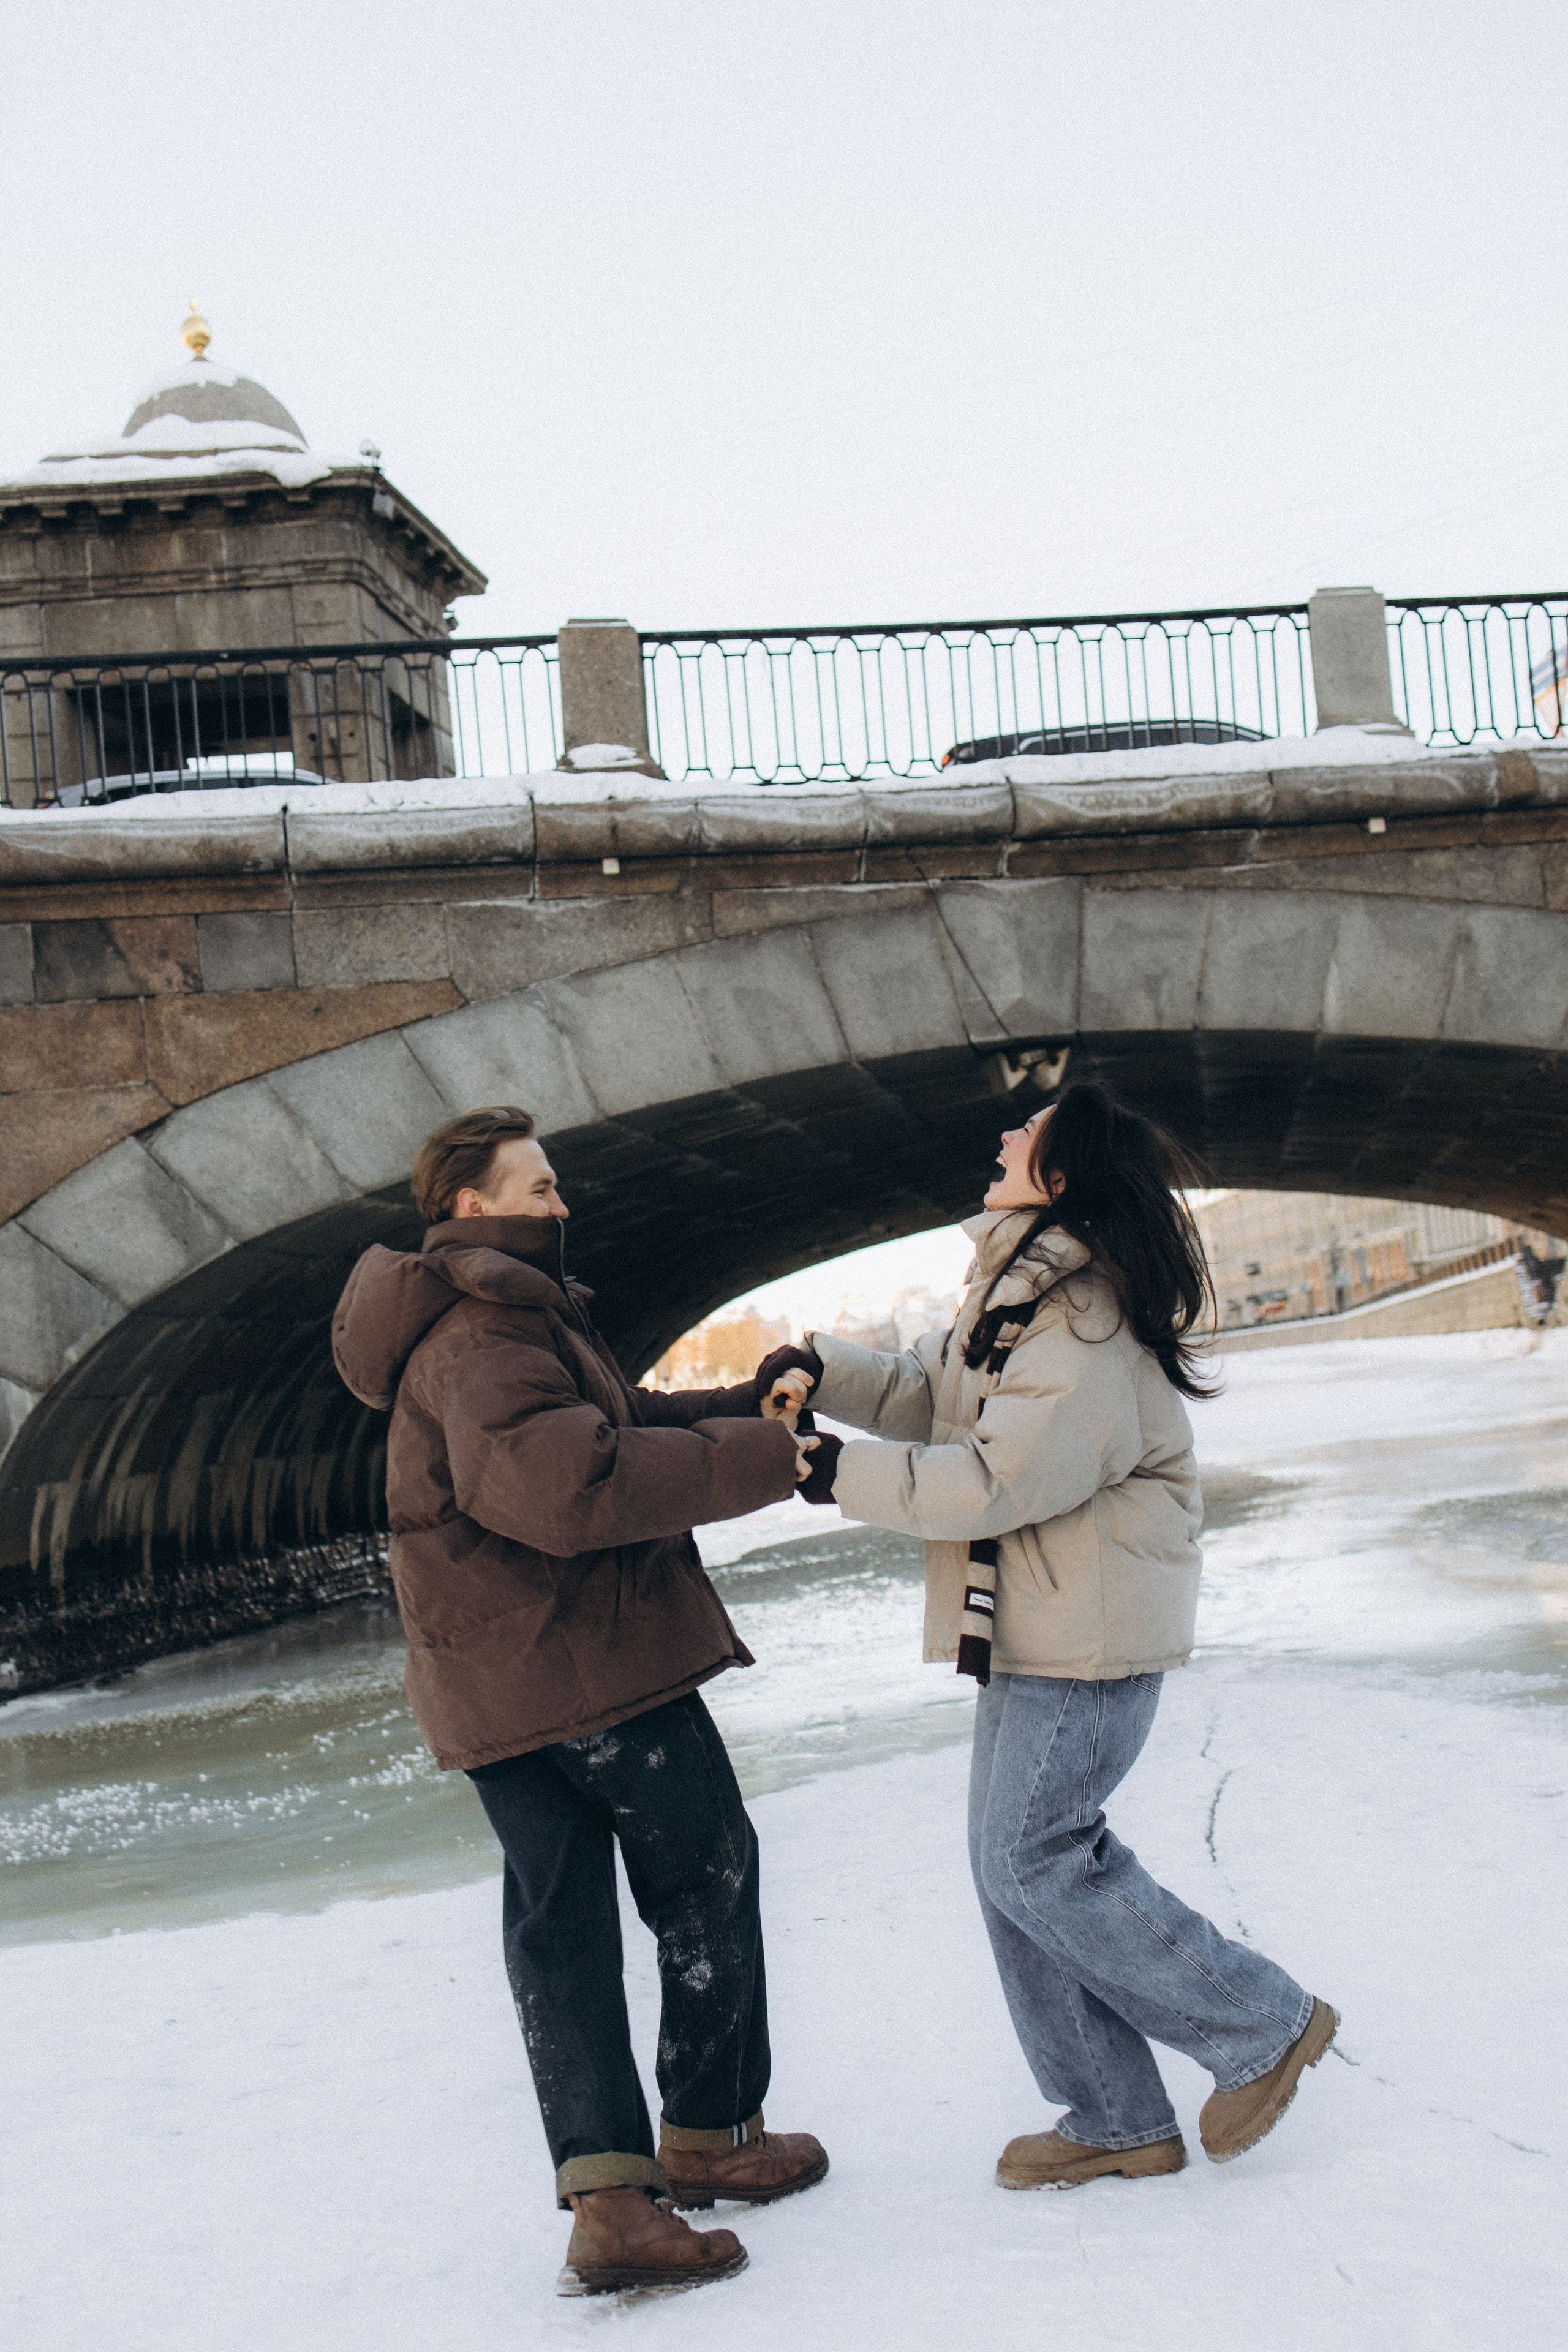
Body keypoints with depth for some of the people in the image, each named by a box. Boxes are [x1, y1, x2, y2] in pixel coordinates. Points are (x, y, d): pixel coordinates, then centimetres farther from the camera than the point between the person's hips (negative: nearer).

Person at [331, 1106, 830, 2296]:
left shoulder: (498, 1314, 16)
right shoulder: (486, 1332, -19)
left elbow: (612, 1422, 21)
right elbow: (569, 1482, -34)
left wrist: (746, 1408, 9)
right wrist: (754, 1459, -28)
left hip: (492, 1685, 10)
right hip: (593, 1658, -10)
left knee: (559, 1925, 8)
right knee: (709, 1882, 9)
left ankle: (607, 2193, 5)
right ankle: (708, 2135, 23)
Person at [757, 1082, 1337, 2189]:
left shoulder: (1086, 1330, -21)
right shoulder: (1017, 1296, 11)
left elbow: (996, 1482, -26)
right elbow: (929, 1394, 20)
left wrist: (841, 1473, -21)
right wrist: (824, 1371, 4)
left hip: (1091, 1636, -10)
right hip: (1033, 1629, 10)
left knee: (1036, 1860, -6)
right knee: (1014, 1857, 11)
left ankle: (1263, 2025, 10)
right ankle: (1117, 2119, 21)